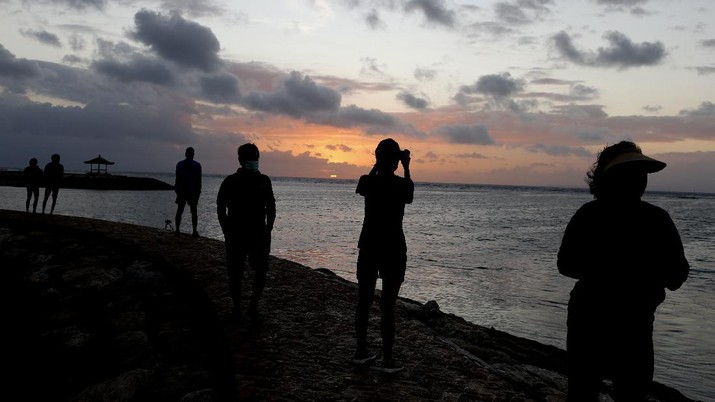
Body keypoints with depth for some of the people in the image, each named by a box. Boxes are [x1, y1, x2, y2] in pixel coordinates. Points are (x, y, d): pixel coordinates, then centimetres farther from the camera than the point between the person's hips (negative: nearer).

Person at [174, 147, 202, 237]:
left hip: (181, 191, 1)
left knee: (179, 211, 8)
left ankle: (177, 230, 5)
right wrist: (198, 190, 7)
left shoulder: (179, 164, 0)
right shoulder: (197, 165, -2)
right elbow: (199, 180, -1)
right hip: (193, 192, -1)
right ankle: (194, 231, 0)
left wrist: (177, 190, 6)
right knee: (194, 212, 3)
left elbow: (177, 179, 0)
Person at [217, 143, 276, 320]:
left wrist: (267, 231, -2)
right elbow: (221, 208, 2)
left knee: (261, 271, -2)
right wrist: (227, 232, -5)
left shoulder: (264, 181, 4)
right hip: (236, 235, -1)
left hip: (259, 234, 1)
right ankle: (237, 307, 19)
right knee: (235, 273, 4)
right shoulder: (230, 182, -1)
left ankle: (253, 306, 13)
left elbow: (271, 208, 7)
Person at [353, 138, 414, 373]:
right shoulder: (402, 184, -11)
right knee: (388, 305, 2)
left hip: (368, 246, 3)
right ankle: (387, 359, 8)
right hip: (393, 248, -3)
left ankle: (361, 351, 23)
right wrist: (406, 168, 16)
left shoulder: (367, 181, -4)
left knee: (364, 301, 12)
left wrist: (378, 165, 23)